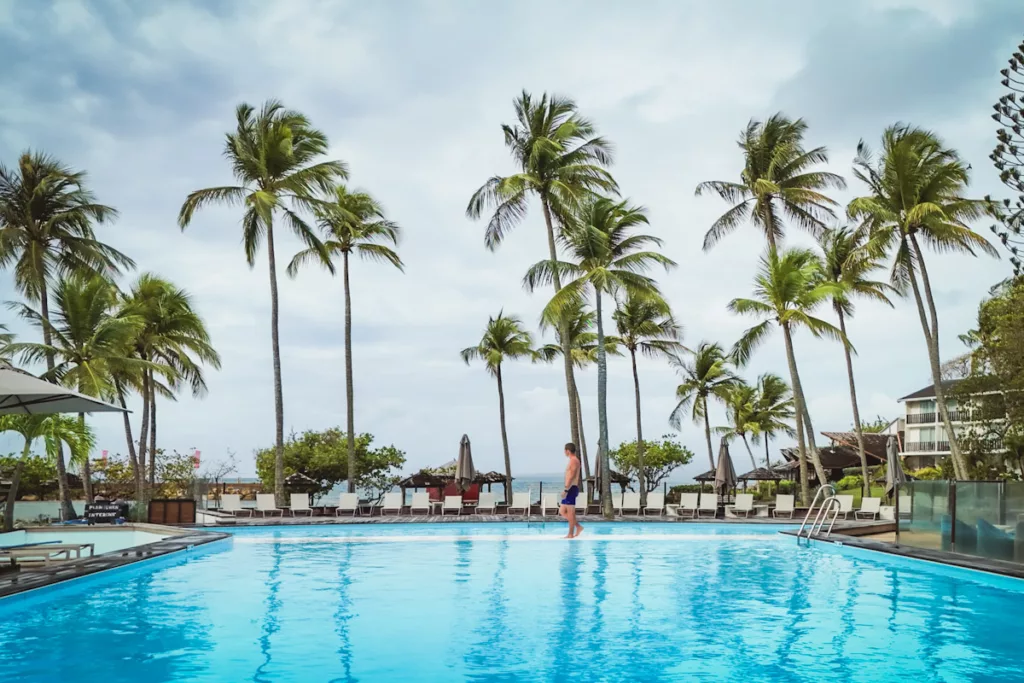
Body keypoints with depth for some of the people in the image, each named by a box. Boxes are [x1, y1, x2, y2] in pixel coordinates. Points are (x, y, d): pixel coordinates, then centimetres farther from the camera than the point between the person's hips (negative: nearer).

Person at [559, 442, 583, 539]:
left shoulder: (574, 461, -12)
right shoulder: (573, 461, 19)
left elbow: (571, 477, -21)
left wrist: (566, 490, -23)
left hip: (571, 489, -10)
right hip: (570, 490, 10)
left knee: (570, 512, -5)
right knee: (562, 511, 11)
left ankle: (571, 534, 0)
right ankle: (578, 526, 13)